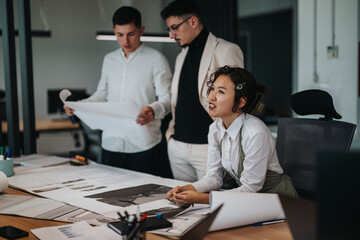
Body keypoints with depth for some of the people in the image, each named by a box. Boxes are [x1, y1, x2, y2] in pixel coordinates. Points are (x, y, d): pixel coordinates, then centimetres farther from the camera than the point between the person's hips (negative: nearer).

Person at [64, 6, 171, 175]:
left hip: (142, 144, -4)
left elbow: (167, 98, -7)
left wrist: (153, 110, -29)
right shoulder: (109, 60, 16)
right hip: (111, 142, 5)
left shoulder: (155, 60, -2)